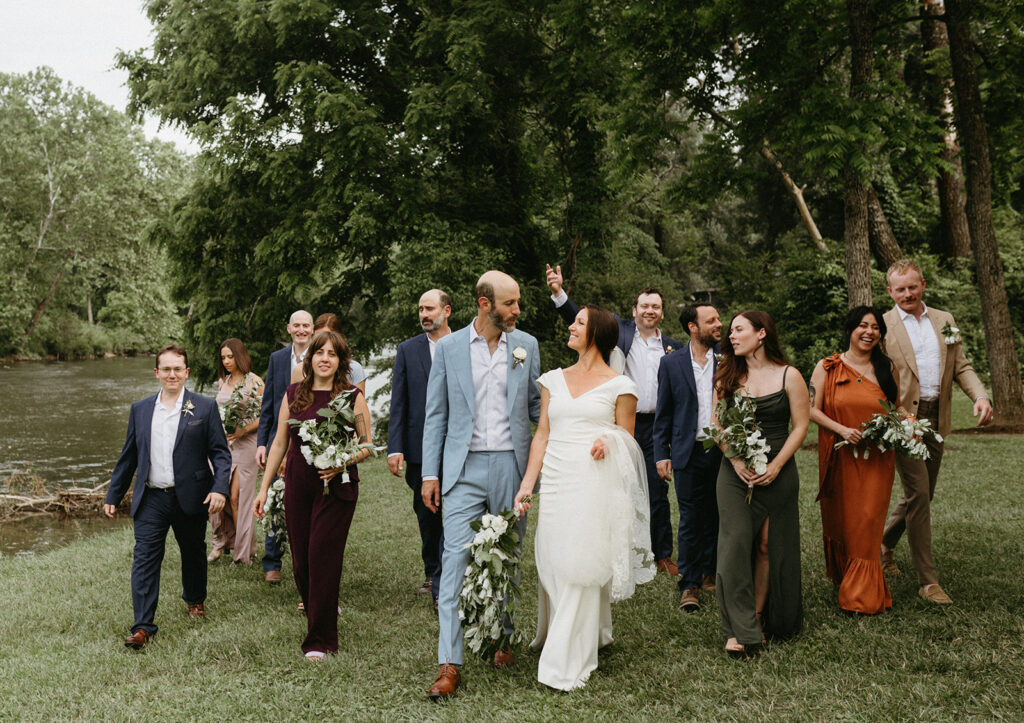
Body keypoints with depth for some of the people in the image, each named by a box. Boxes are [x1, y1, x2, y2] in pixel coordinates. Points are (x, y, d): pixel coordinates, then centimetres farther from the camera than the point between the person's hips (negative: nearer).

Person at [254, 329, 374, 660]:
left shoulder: (352, 397, -1)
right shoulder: (293, 394, 8)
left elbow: (368, 445, 1)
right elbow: (279, 443, 11)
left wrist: (342, 462, -17)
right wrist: (264, 489, 9)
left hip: (336, 487, -3)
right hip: (298, 485, 3)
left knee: (323, 556, -6)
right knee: (300, 559, 7)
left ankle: (320, 639, 7)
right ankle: (321, 609, 37)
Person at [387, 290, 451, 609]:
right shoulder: (407, 349, 6)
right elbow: (398, 402, 3)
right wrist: (395, 448, -4)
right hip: (419, 448, 2)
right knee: (426, 516, 14)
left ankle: (443, 588, 1)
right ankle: (432, 572, 31)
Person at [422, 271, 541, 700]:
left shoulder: (526, 345, 5)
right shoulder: (448, 347, 1)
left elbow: (537, 406, 13)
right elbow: (436, 415, 3)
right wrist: (430, 474, 0)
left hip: (511, 466, 2)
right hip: (464, 467, -2)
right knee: (456, 560, -7)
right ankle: (449, 666, -5)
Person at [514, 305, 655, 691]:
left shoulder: (619, 385, 2)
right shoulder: (553, 380, 13)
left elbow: (627, 441, 7)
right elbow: (542, 434, 12)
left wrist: (609, 442, -16)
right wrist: (527, 484, 4)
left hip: (595, 482, -4)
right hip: (556, 481, 4)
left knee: (582, 565, -5)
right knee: (553, 562, 5)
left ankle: (567, 662, 2)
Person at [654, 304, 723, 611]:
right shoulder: (671, 363, 2)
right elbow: (663, 413, 5)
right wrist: (662, 454, -1)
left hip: (722, 450, 1)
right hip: (689, 453, -1)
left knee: (716, 517, 11)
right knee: (690, 520, 2)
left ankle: (709, 572, 28)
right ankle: (690, 584, 10)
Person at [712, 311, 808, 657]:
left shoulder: (788, 376, 0)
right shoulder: (727, 376, 8)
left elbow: (800, 426, -1)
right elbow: (716, 424, 7)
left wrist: (776, 466, -11)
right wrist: (735, 460, -7)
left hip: (777, 472, -1)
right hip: (734, 471, 1)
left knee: (768, 546, 2)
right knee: (735, 542, -8)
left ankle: (759, 618, 16)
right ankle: (739, 630, -5)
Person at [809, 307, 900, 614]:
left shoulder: (886, 368, 8)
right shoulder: (828, 367, 0)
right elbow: (811, 409, -3)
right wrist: (841, 429, -16)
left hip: (877, 459, 1)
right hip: (839, 457, -1)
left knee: (868, 521, -3)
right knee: (840, 518, 9)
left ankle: (864, 595, 7)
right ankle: (842, 575, 33)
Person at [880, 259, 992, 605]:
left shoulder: (945, 320, 12)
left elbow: (960, 367, 12)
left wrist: (980, 396, -7)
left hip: (936, 419, 5)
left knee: (920, 495, 13)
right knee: (918, 494, -8)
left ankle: (884, 545, 36)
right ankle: (928, 580, -2)